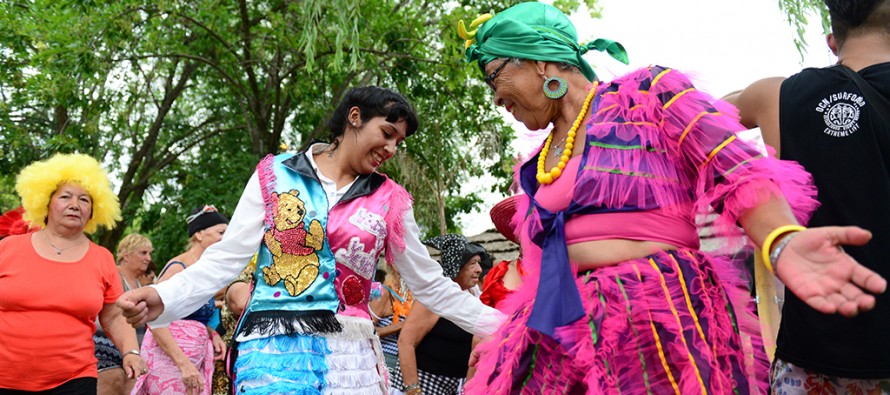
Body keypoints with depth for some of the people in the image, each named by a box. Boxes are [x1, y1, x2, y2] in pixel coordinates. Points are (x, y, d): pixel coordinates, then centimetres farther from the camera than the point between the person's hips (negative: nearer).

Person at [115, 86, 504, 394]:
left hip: (351, 353, 2)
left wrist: (497, 323, 8)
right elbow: (227, 257, 0)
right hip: (273, 348, -2)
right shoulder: (276, 174, 4)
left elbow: (428, 282, 12)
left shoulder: (388, 199, 8)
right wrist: (163, 297, -15)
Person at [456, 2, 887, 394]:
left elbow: (741, 175, -10)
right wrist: (500, 341, 20)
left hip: (665, 320, -5)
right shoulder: (532, 170, 17)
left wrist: (784, 243, -28)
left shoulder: (648, 94, -1)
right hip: (560, 339, 6)